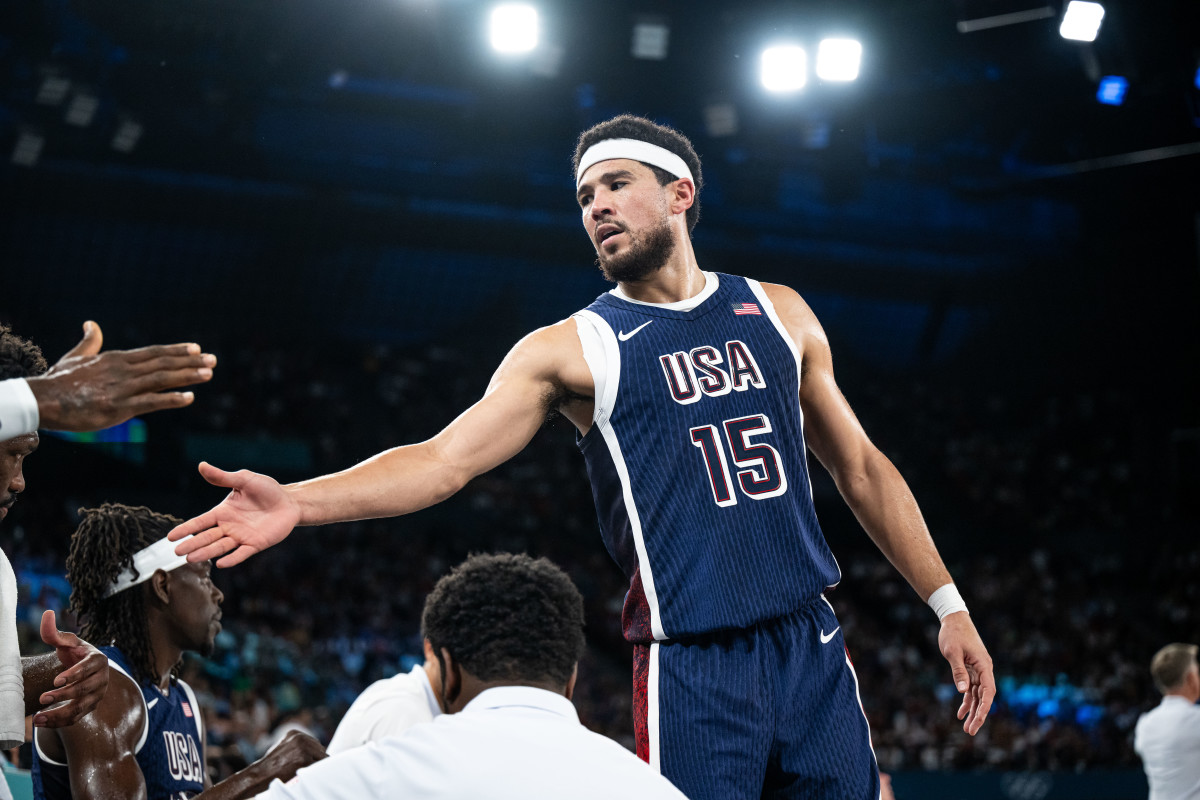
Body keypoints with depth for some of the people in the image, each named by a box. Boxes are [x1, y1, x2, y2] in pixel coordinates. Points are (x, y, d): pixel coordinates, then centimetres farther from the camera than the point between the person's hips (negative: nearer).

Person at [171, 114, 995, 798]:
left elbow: (860, 468, 17)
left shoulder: (777, 313, 11)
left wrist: (948, 604, 12)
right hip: (691, 670, -3)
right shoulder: (572, 349, 1)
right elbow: (444, 459, -10)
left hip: (811, 645, 4)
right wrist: (299, 502, -25)